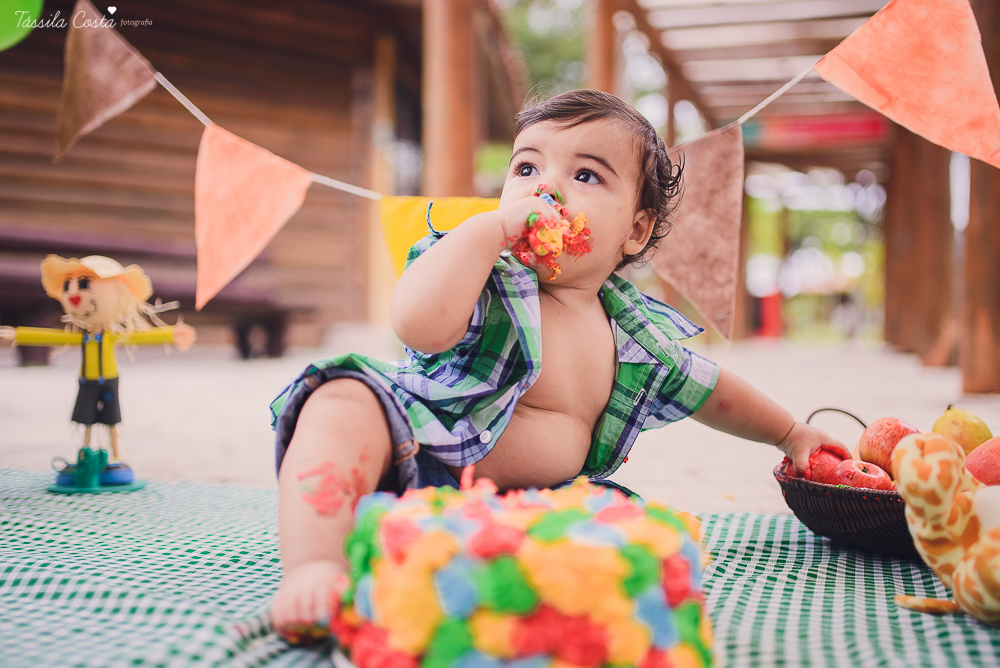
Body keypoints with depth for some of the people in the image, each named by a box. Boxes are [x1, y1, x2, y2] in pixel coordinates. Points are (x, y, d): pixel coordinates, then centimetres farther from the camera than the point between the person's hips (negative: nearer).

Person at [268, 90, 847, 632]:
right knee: (346, 398, -30)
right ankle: (315, 567, -43)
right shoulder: (486, 285, -10)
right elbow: (419, 323, -34)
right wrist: (491, 226, -27)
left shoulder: (637, 336, 8)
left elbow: (710, 391, 27)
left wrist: (792, 434, 33)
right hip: (413, 472, -4)